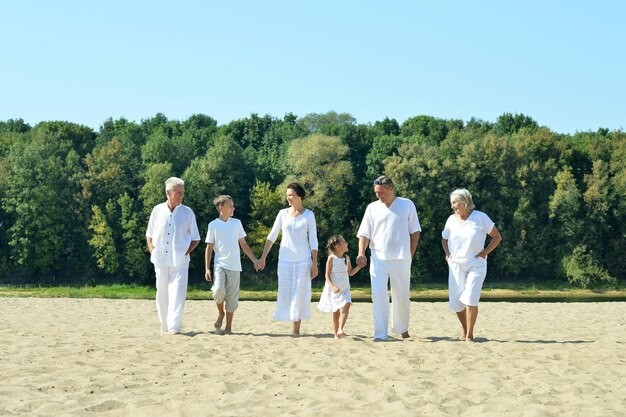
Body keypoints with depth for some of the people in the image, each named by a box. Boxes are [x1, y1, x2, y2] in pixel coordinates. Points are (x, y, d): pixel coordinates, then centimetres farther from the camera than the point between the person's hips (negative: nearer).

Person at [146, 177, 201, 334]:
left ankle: (174, 326, -16)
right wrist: (153, 252, 2)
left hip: (180, 261, -2)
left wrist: (186, 252, -4)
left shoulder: (187, 212, 2)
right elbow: (149, 235, 15)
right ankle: (164, 326, 20)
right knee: (162, 294, 8)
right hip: (161, 260, 2)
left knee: (178, 294, -13)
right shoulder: (157, 210, 6)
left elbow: (196, 239, 8)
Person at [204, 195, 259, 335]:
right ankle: (220, 313, 7)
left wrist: (254, 260, 6)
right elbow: (209, 247, 3)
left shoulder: (236, 223, 8)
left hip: (234, 266, 2)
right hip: (219, 264, -2)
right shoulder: (213, 225, 2)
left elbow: (243, 244, 13)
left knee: (232, 297, 2)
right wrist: (207, 268, -2)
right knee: (219, 290, -22)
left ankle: (228, 327, 13)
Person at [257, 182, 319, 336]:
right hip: (285, 259, 2)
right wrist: (263, 257, 3)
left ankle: (296, 329, 1)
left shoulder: (308, 215, -1)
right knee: (286, 293, 1)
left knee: (300, 293, -3)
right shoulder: (283, 214, 5)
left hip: (303, 260, -2)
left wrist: (314, 263, -6)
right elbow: (272, 236, 7)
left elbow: (313, 240, -1)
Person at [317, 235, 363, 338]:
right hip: (334, 290, -4)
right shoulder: (331, 258, -9)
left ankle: (341, 329, -26)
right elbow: (327, 275, -10)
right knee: (336, 311, 2)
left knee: (346, 305, -20)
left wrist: (359, 266, 3)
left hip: (345, 289, 4)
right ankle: (336, 333, 14)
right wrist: (332, 287, -22)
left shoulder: (347, 258, 6)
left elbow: (350, 273, 17)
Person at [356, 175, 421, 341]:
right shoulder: (372, 208, 7)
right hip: (378, 259, 1)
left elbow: (415, 232, 7)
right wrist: (361, 253, -12)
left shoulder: (407, 205, 3)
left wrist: (410, 254, 2)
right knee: (379, 295, -9)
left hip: (401, 260, 0)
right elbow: (365, 234, 4)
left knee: (402, 296, 9)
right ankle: (381, 334, -8)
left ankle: (402, 328, 30)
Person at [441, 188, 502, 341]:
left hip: (476, 264, -4)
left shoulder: (480, 217, -6)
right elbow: (444, 239, 22)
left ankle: (469, 334, -6)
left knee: (470, 299, -17)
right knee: (456, 302, -1)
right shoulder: (451, 220, 6)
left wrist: (484, 253, -8)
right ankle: (464, 329, 23)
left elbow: (497, 237, 0)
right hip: (455, 265, 4)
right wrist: (447, 254, 4)